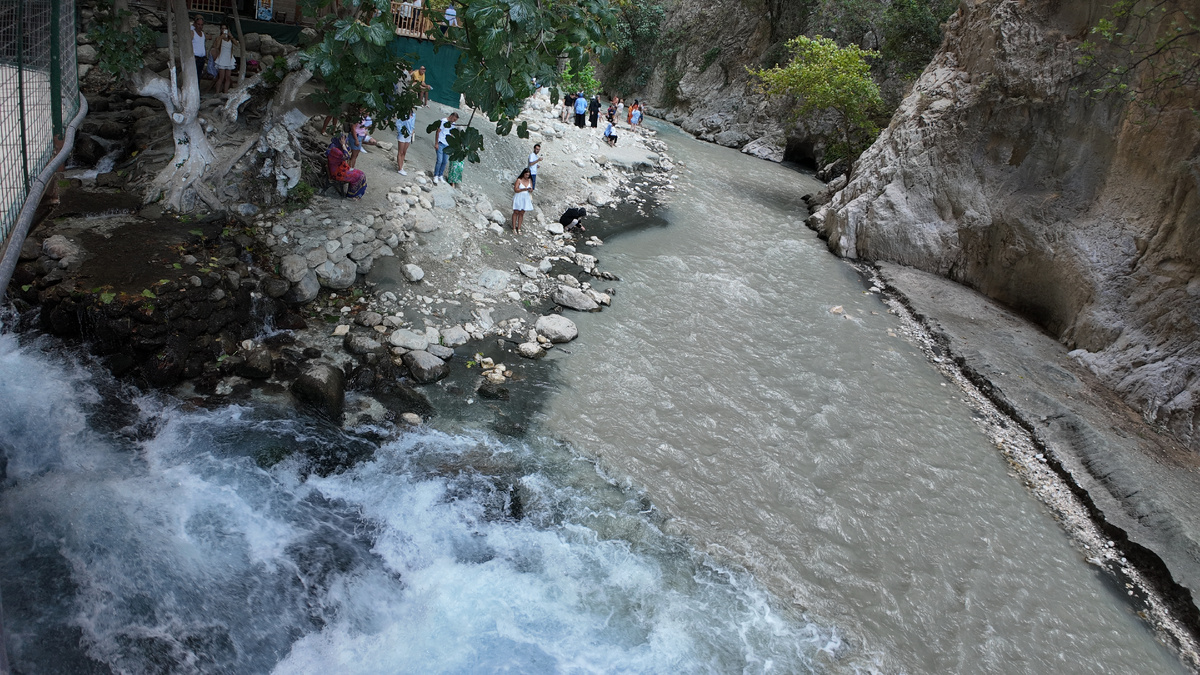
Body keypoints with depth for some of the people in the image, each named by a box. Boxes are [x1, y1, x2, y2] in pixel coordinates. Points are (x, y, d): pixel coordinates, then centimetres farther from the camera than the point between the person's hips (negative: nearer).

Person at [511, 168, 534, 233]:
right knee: (516, 212, 3)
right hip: (518, 198, -4)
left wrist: (530, 190, -20)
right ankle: (514, 228, 9)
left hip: (525, 198, 4)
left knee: (521, 213, 7)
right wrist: (524, 189, -27)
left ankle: (519, 228, 13)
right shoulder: (519, 180, -12)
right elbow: (516, 190, -17)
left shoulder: (530, 180, 2)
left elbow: (531, 190, 4)